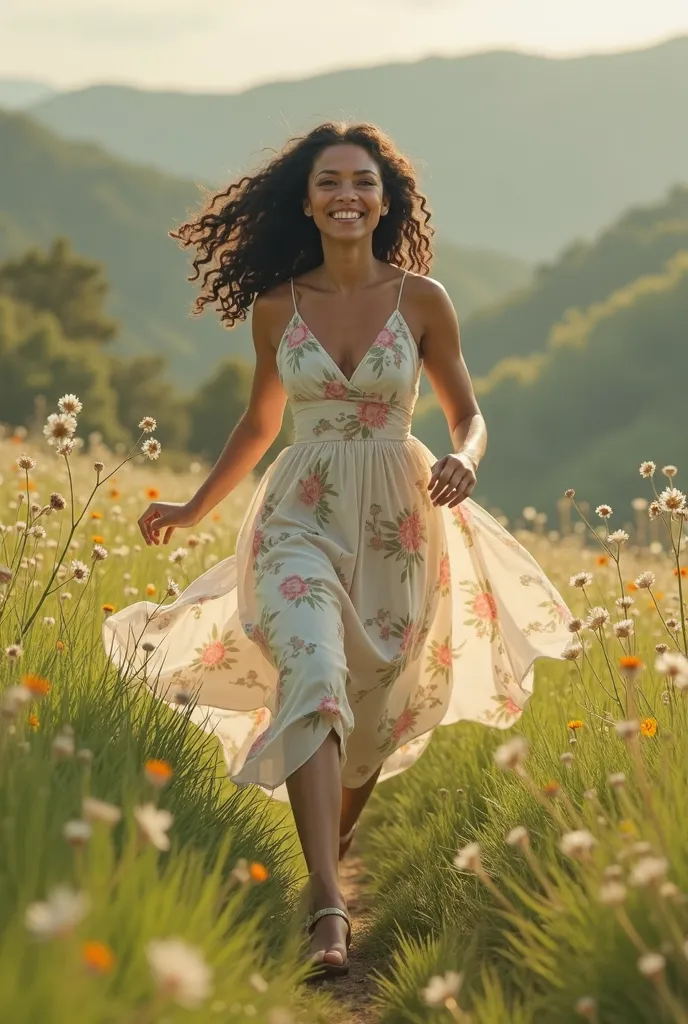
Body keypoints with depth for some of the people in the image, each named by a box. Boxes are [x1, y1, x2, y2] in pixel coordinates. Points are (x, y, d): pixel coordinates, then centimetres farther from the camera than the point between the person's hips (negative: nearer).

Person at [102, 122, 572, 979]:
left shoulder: (421, 299, -3)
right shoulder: (276, 305, 1)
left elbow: (466, 412, 6)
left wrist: (464, 460, -16)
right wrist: (193, 508, 16)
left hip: (396, 523, 1)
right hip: (301, 518, -1)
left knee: (374, 715, 10)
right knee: (313, 683, -24)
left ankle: (329, 865, 38)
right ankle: (328, 911, -31)